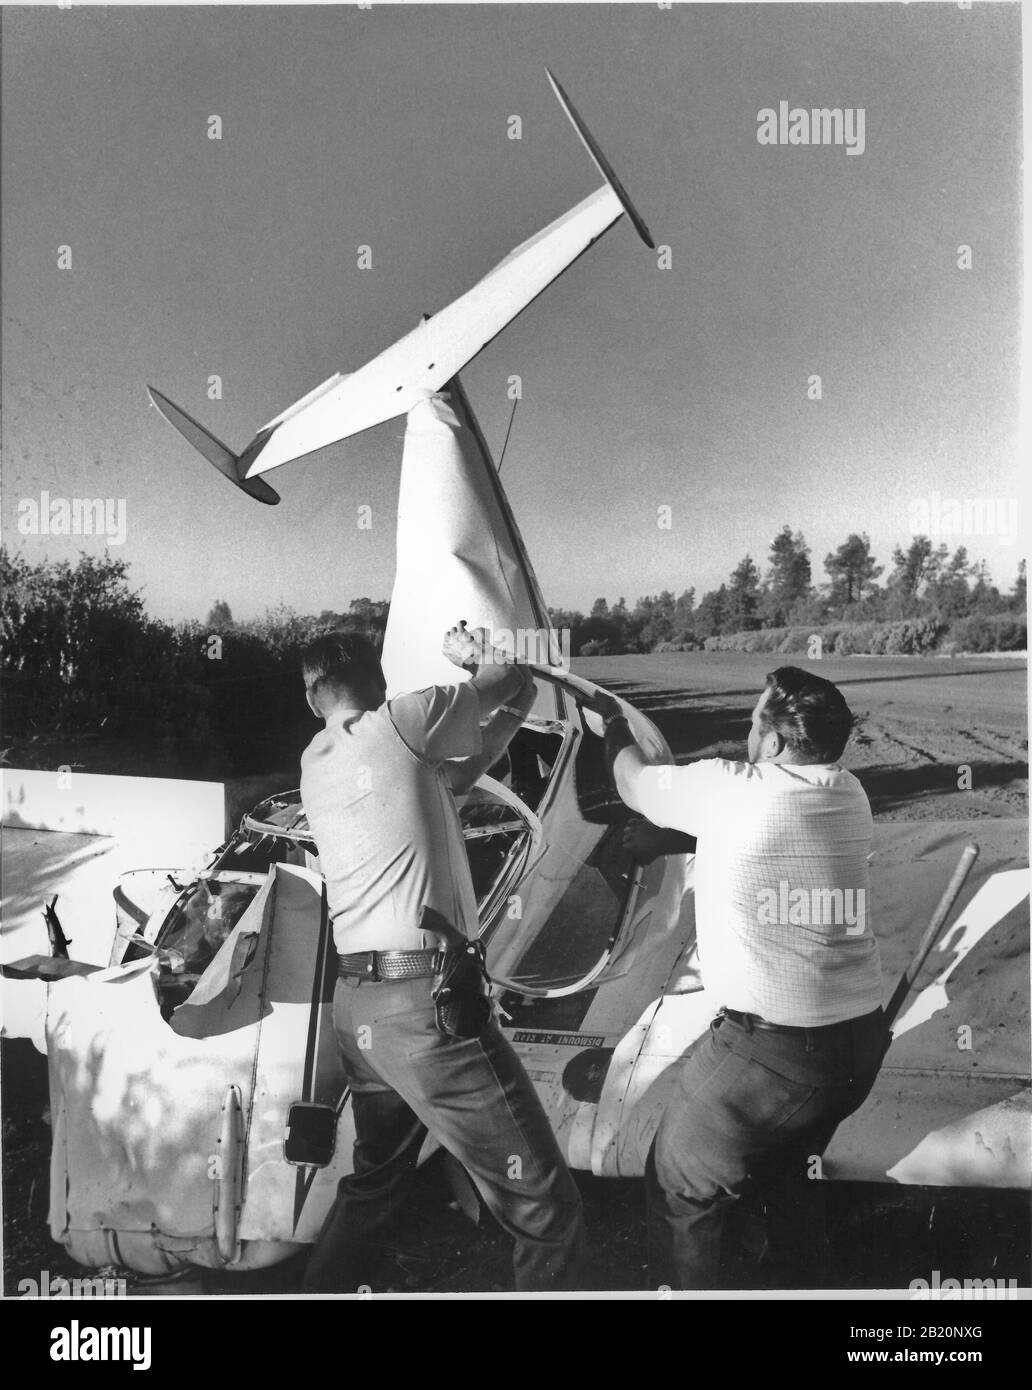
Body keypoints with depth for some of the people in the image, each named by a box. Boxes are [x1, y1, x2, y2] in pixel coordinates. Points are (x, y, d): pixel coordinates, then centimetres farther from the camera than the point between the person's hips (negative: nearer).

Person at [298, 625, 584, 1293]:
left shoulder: (314, 763, 14)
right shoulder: (400, 719, -6)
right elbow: (519, 684, 5)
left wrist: (504, 720, 20)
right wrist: (475, 656, 22)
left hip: (355, 1005, 8)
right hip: (427, 1002, -8)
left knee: (374, 1183, 29)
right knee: (548, 1211, -2)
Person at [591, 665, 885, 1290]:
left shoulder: (727, 787, -16)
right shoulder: (850, 795, 2)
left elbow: (635, 785, 4)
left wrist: (616, 722, 22)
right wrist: (644, 843, 23)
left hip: (771, 1047, -7)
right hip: (861, 1043, 7)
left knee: (681, 1188, 13)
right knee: (783, 1168, 32)